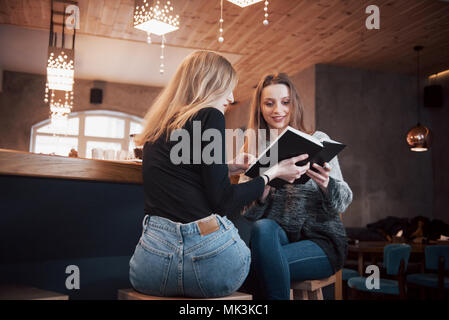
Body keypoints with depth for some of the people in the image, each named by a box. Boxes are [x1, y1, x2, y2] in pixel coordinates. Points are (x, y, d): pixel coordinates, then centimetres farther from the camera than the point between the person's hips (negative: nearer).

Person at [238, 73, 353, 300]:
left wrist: (326, 184, -24)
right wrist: (261, 191, -18)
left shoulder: (317, 141, 3)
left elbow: (342, 204, -1)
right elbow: (246, 213, 4)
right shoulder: (254, 149, 9)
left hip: (321, 240, -2)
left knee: (262, 264, -30)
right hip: (273, 236, 2)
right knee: (263, 227, -33)